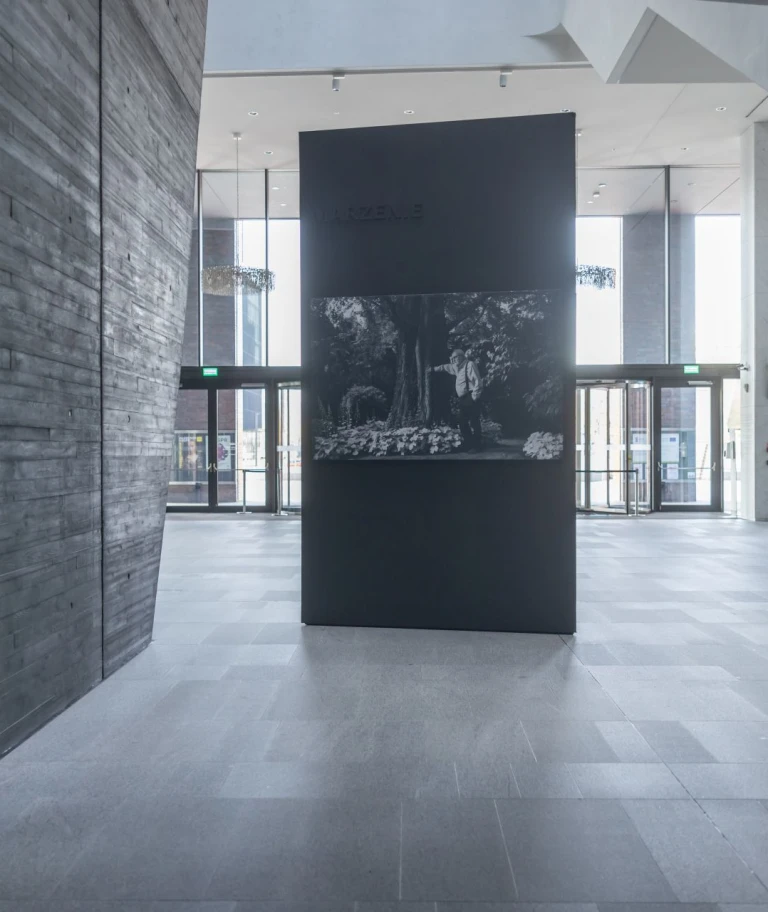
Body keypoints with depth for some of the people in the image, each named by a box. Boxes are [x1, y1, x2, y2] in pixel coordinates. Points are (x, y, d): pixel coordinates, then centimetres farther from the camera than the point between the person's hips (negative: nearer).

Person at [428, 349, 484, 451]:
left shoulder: (470, 364, -11)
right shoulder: (457, 367, 16)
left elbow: (478, 382, -16)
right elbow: (446, 367, 37)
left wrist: (474, 397, -16)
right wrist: (434, 369, 42)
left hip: (470, 399, -9)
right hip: (463, 399, 9)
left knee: (474, 423, -6)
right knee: (462, 423, 7)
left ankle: (476, 446, 0)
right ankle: (469, 445, 13)